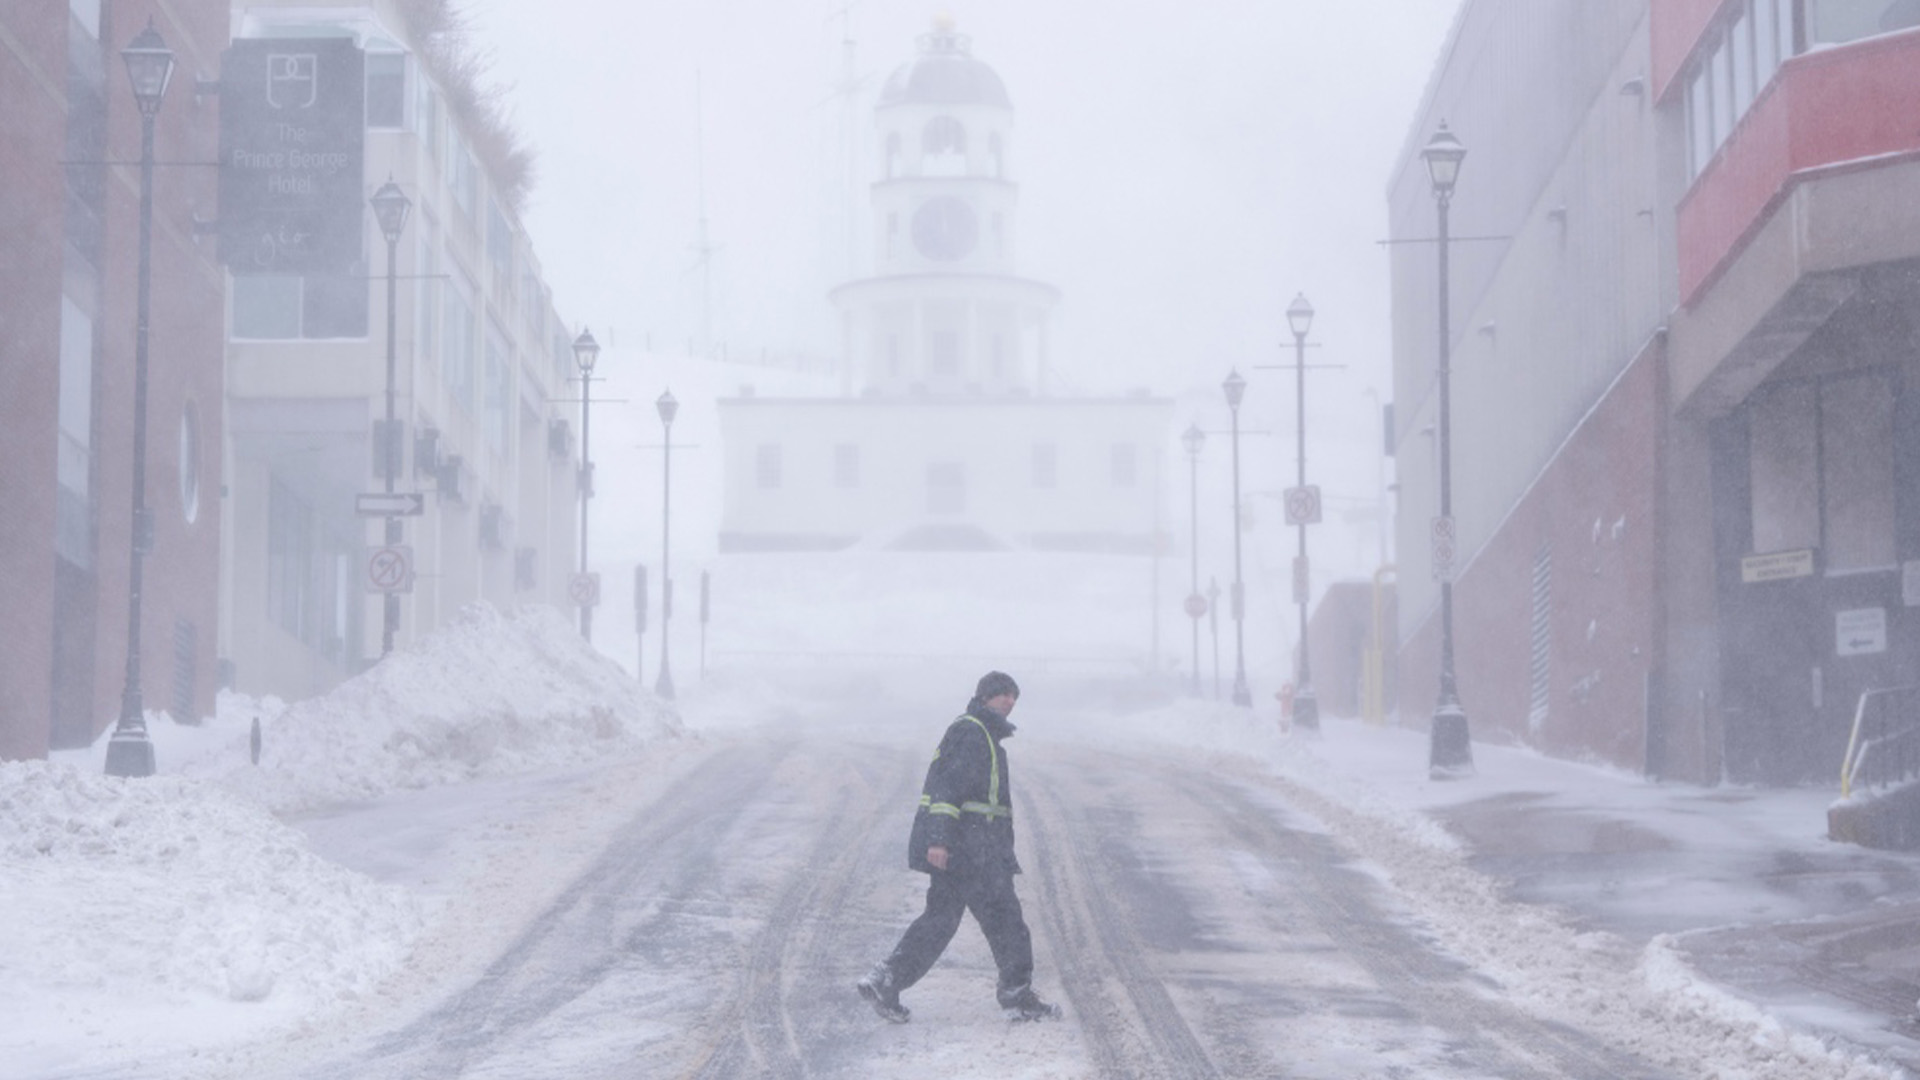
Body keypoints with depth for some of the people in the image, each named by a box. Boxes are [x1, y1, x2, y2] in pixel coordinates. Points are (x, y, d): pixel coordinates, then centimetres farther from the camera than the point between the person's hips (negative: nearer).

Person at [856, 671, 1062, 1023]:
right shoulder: (968, 731, -12)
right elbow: (947, 785, -21)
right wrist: (939, 838, -28)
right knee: (1004, 917, -2)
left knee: (941, 918, 9)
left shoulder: (984, 735, 22)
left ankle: (885, 982, 4)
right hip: (968, 845, -10)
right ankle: (1018, 997, 6)